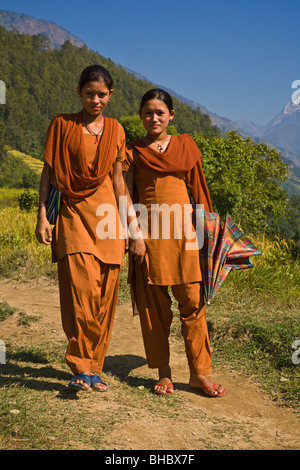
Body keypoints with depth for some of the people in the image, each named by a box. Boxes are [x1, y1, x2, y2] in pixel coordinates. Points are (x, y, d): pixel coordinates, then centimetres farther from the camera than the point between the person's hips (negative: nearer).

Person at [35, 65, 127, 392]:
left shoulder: (115, 130, 12)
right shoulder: (62, 125, 4)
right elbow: (48, 172, 3)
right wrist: (42, 216, -4)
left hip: (106, 214, 3)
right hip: (73, 212, -3)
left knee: (104, 294, 0)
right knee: (82, 288, -17)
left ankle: (92, 367, 12)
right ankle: (82, 366, -5)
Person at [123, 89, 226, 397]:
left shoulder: (186, 145, 12)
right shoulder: (133, 151, 7)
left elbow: (197, 189, 15)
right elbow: (126, 197, 2)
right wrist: (134, 234, -9)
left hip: (182, 229, 1)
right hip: (149, 231, -1)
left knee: (192, 300, -3)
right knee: (154, 304, 3)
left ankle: (199, 373, 7)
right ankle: (163, 373, 14)